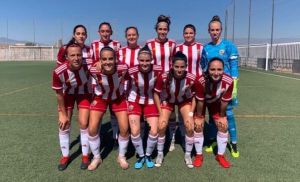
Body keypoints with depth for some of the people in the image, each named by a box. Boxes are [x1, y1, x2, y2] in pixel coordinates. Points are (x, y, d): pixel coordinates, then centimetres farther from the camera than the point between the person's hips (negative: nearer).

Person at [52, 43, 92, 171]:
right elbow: (59, 94, -17)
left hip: (83, 93, 0)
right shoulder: (59, 72, -33)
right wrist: (63, 114, -9)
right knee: (63, 125, 2)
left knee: (84, 124, -3)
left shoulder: (87, 65, -33)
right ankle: (65, 156, 23)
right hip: (67, 93, 0)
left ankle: (85, 156, 17)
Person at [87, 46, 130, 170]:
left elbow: (128, 80, -9)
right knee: (92, 129, -5)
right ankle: (96, 157, 22)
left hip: (118, 98, 0)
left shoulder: (123, 68, -32)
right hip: (100, 98, 0)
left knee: (124, 129, -3)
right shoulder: (94, 70, -31)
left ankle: (121, 156, 25)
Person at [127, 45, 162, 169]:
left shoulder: (158, 70, -19)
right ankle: (141, 156, 20)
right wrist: (127, 103, -8)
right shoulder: (132, 72, -23)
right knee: (135, 131, -7)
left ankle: (148, 155, 24)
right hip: (135, 101, -1)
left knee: (154, 131, -4)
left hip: (151, 102, 1)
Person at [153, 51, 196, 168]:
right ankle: (160, 154, 15)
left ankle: (188, 155, 14)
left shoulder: (191, 78, -31)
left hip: (184, 101, 1)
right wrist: (161, 112, -17)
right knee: (161, 126, -11)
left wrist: (191, 113, -16)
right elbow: (156, 93, -17)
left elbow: (194, 96, -12)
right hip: (167, 100, 0)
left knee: (190, 127, -10)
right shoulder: (164, 77, -33)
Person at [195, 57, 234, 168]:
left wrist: (222, 116, -4)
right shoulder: (201, 81, -42)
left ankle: (220, 155, 22)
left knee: (223, 126, 1)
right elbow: (200, 101, -25)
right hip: (202, 101, -2)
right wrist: (199, 117, -11)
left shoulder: (229, 81, -35)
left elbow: (224, 102, -18)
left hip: (216, 102, 3)